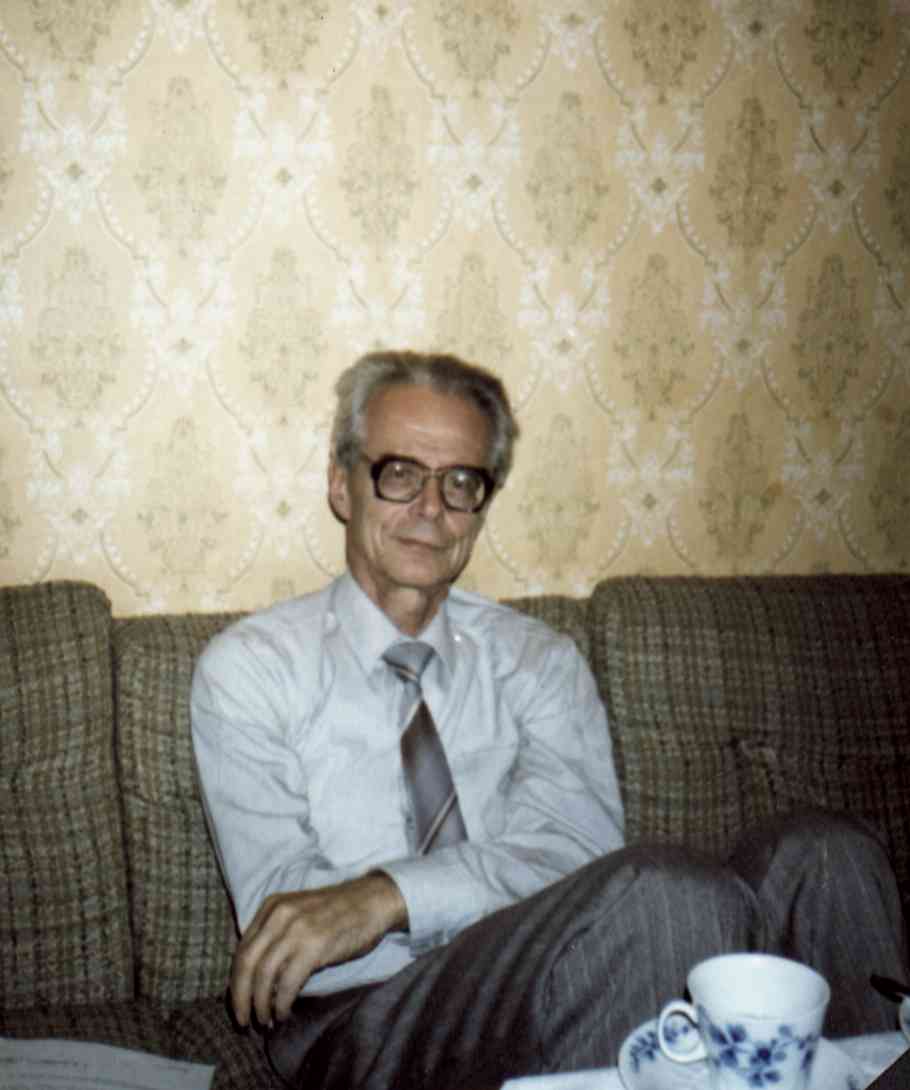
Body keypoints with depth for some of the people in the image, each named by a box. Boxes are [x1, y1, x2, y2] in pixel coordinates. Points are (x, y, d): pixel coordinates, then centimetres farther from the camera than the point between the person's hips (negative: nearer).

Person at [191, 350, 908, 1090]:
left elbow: (580, 846, -5)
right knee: (663, 889, -32)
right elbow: (281, 930, -7)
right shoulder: (252, 668, 5)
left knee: (822, 852, -21)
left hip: (560, 1004, 4)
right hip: (370, 1023, -4)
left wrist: (389, 896, -21)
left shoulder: (538, 661, 14)